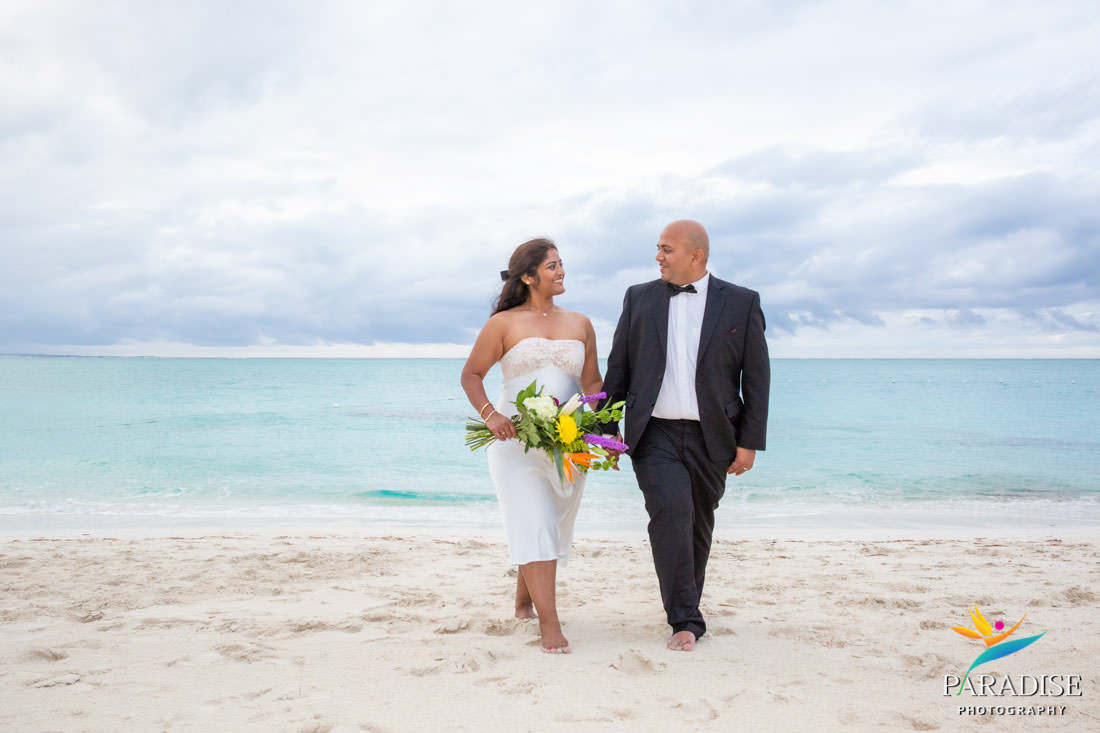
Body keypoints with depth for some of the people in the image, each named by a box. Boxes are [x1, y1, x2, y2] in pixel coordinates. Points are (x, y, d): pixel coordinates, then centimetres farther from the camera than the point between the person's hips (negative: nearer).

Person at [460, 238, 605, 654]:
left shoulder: (580, 325, 13)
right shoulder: (503, 323, 1)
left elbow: (592, 383, 14)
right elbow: (471, 375, 4)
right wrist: (489, 414, -14)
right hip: (516, 438, -4)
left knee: (553, 526, 11)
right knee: (533, 525, -11)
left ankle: (524, 600, 33)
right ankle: (550, 623, -11)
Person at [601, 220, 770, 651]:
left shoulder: (742, 303, 2)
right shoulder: (639, 298, 6)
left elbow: (756, 377, 2)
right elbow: (618, 367, 10)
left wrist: (749, 442, -3)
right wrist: (608, 428, 6)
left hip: (711, 438, 1)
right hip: (655, 433, 0)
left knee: (699, 525, 11)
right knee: (671, 512, -18)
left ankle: (685, 604, 34)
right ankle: (685, 619, -10)